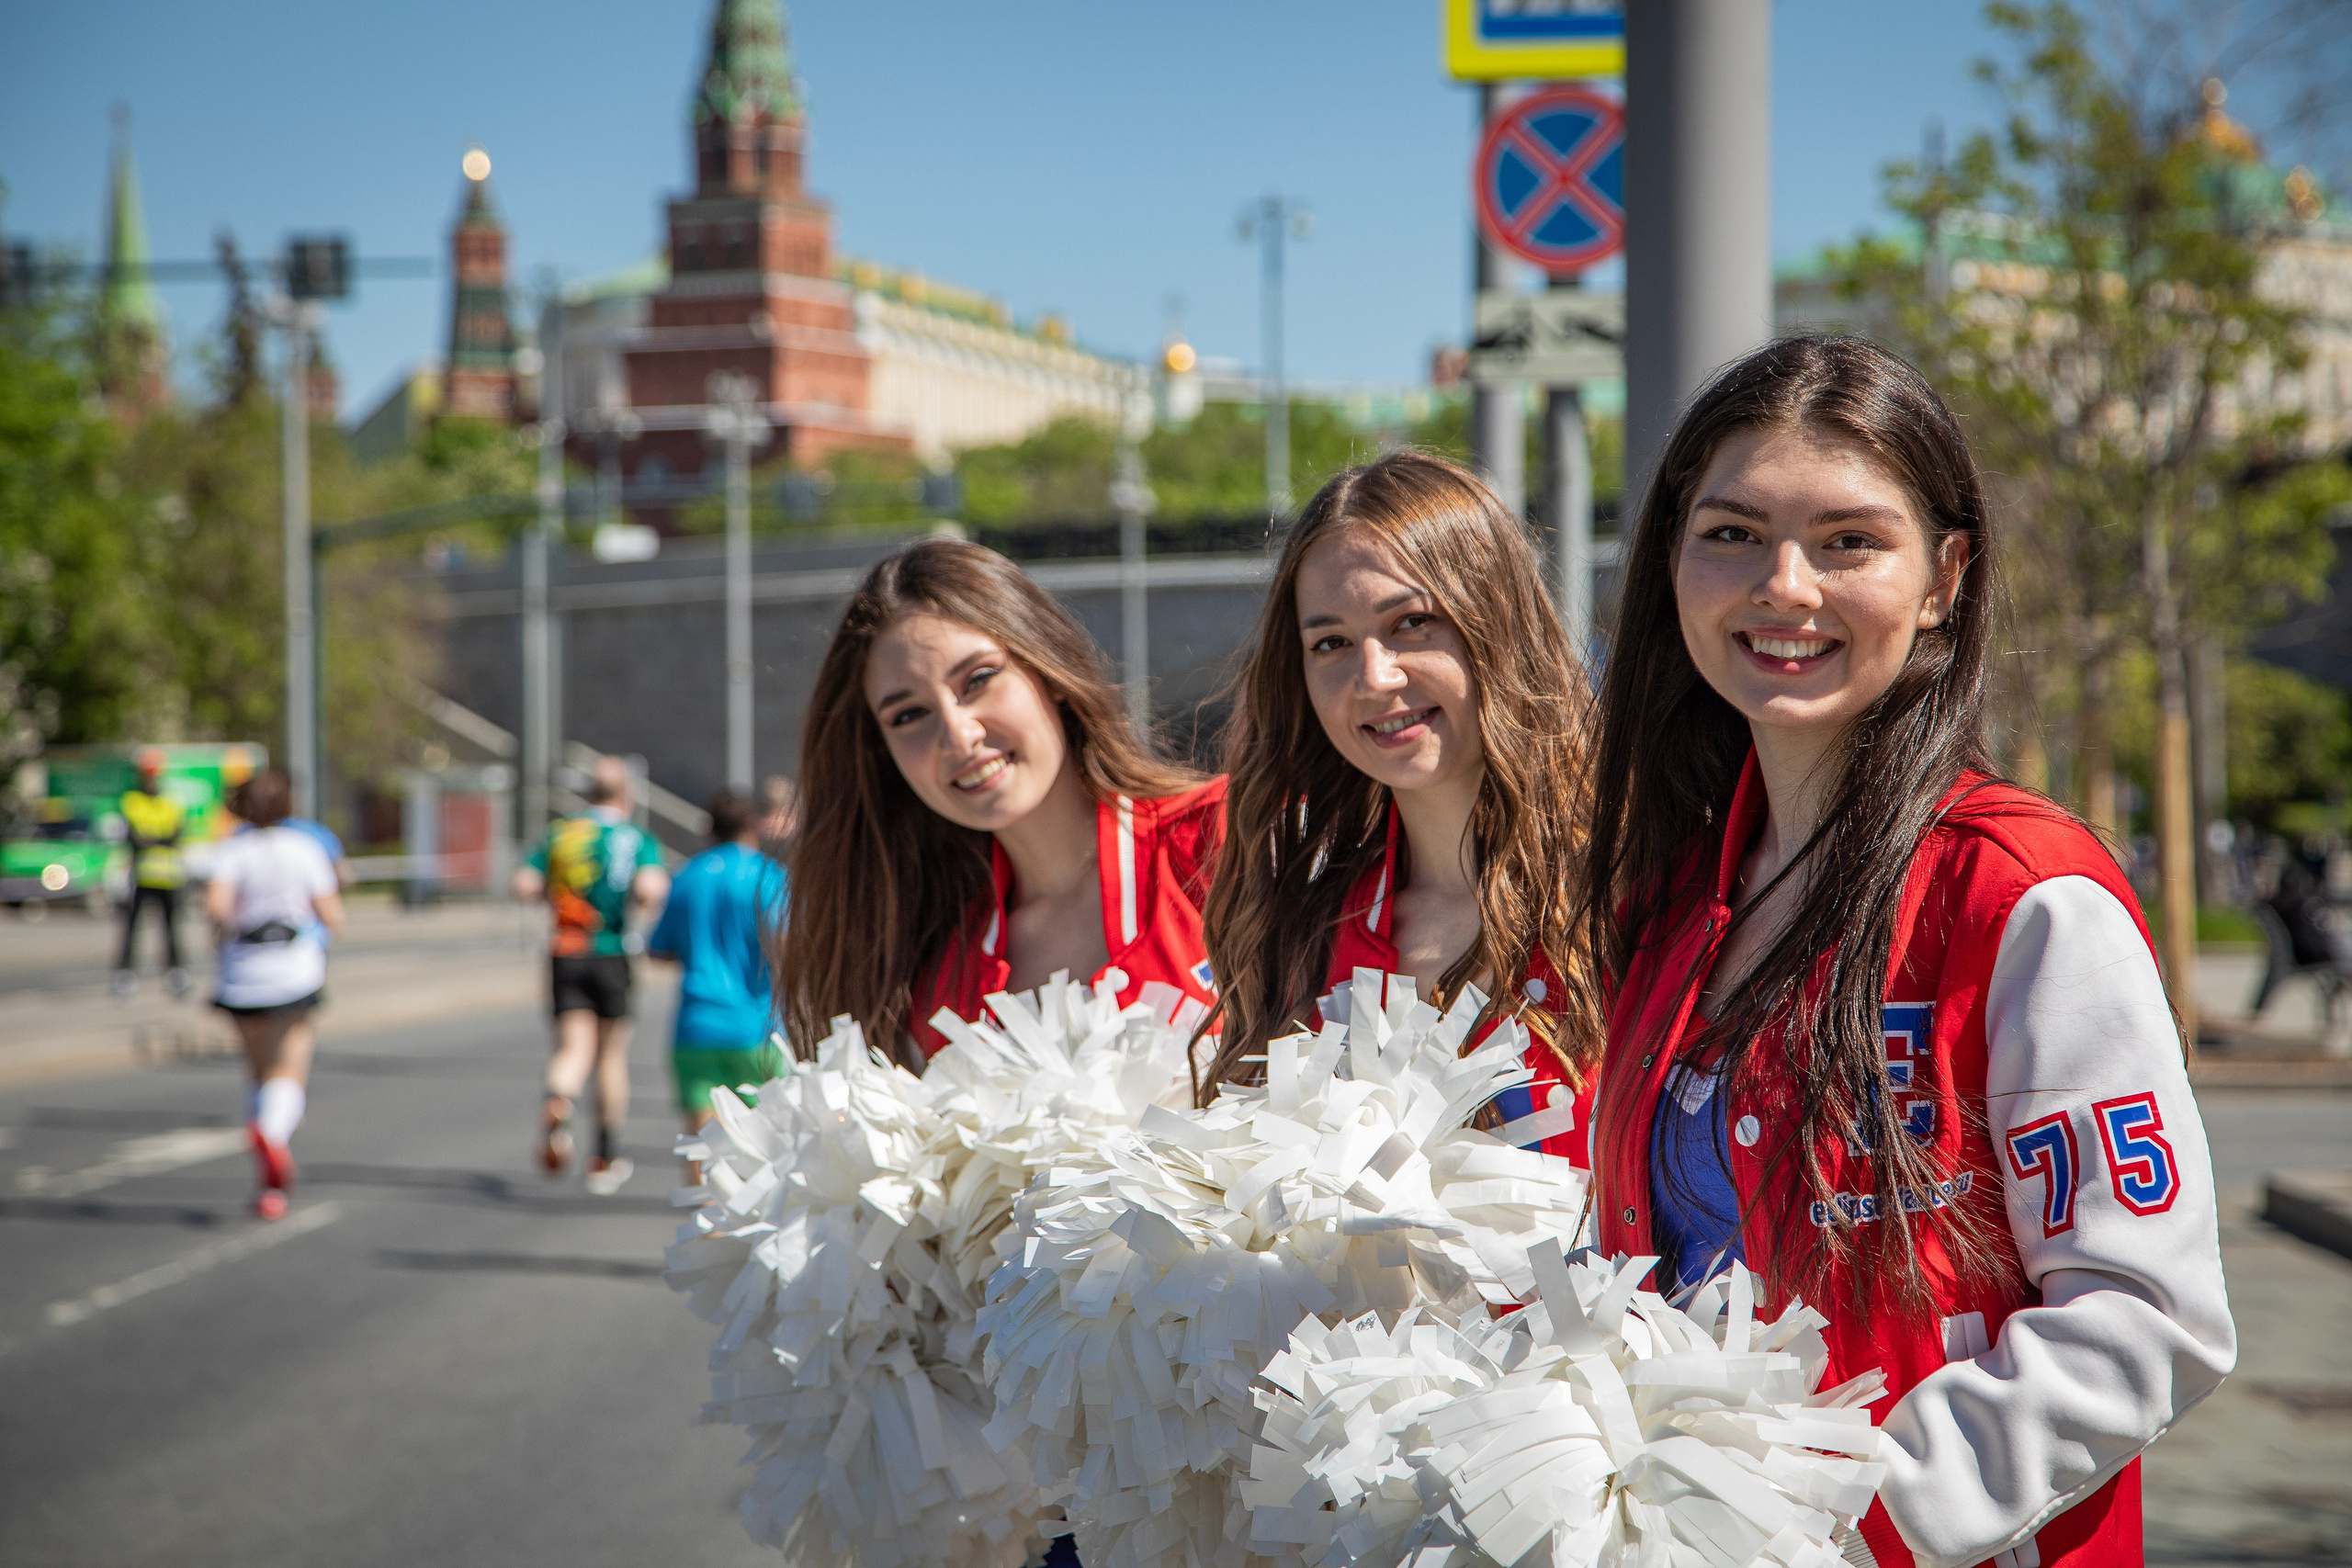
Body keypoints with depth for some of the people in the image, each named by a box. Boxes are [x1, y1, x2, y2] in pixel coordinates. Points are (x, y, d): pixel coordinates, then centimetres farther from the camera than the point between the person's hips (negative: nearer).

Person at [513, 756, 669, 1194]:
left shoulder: (559, 833, 7)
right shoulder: (637, 839, -2)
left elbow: (524, 886, -2)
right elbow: (649, 889, -20)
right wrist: (656, 894, 2)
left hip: (565, 952, 2)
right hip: (612, 955, -2)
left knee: (574, 1048, -3)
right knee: (612, 1055, 12)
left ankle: (557, 1105, -38)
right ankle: (607, 1159, 19)